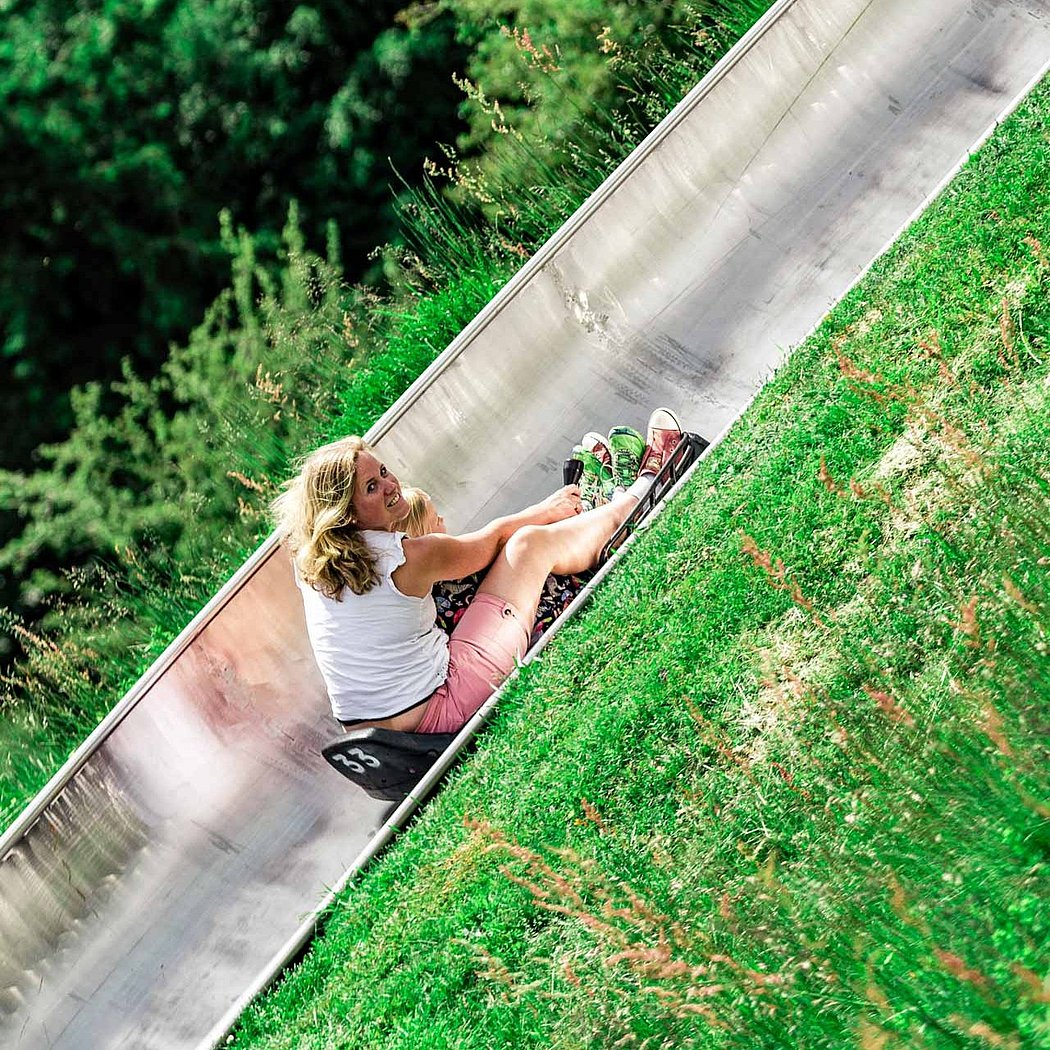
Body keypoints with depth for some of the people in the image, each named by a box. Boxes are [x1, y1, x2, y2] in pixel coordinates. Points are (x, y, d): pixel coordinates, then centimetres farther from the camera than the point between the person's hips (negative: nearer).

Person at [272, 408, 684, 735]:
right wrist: (548, 509, 20)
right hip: (440, 711, -7)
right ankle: (643, 486, 24)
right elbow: (491, 538, -1)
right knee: (530, 543, -4)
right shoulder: (409, 558, -23)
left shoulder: (310, 561, -2)